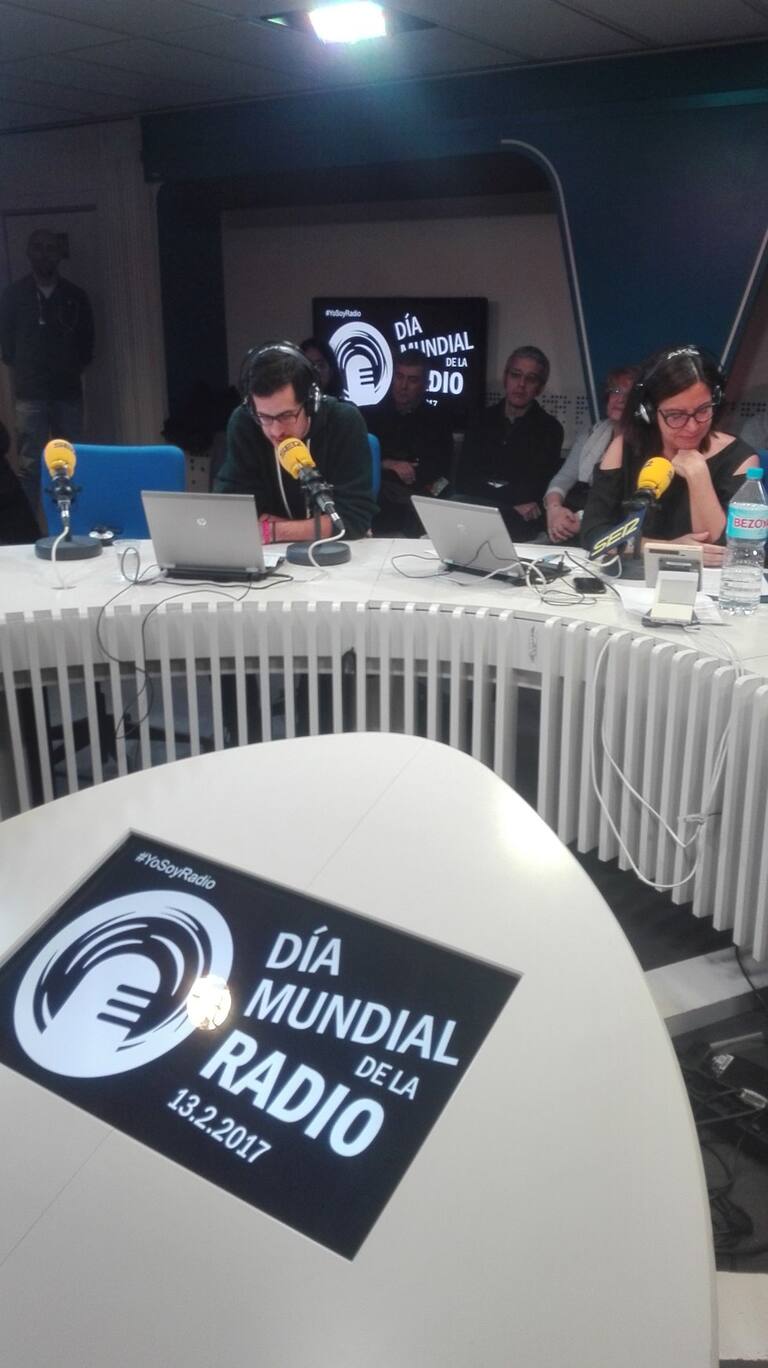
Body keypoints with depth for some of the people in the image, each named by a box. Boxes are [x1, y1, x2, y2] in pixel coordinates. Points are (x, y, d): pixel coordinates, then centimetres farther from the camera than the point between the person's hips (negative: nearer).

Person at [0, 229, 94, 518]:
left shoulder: (76, 296, 9)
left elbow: (87, 342, 15)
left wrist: (75, 368, 6)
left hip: (69, 391, 2)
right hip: (31, 393, -2)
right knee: (30, 465, -6)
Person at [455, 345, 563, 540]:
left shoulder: (549, 429, 8)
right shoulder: (484, 420, 17)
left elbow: (541, 489, -2)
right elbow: (464, 480, 4)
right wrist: (513, 502, -10)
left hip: (522, 519, -2)